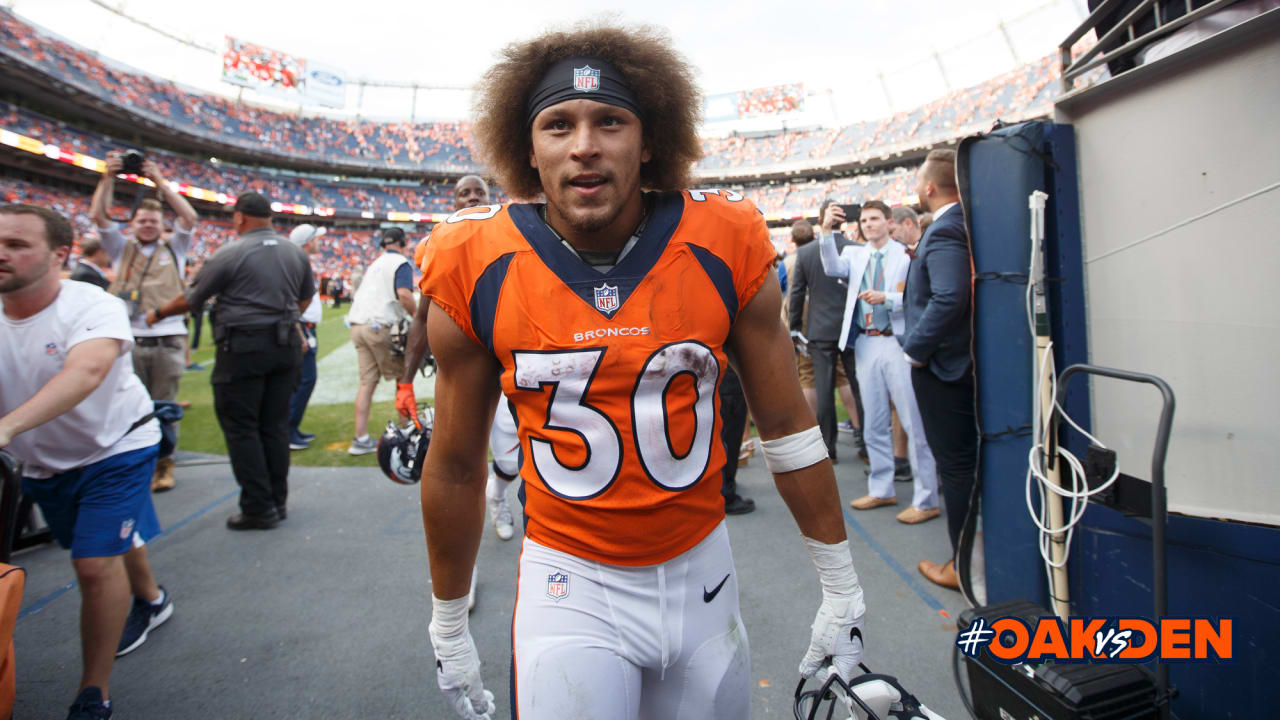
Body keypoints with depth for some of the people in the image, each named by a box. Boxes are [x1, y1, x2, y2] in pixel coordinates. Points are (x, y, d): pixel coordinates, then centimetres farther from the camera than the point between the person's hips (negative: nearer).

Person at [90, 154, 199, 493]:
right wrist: (108, 179, -5)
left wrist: (160, 182, -4)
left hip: (168, 341, -1)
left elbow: (189, 218, -2)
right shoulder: (122, 249, 14)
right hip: (130, 341, 1)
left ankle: (164, 465, 12)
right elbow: (99, 216, 4)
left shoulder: (174, 248, 12)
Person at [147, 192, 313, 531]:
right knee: (275, 424, 12)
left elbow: (192, 299, 1)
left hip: (243, 349, -6)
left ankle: (259, 508, 5)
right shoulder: (296, 252, 6)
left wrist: (158, 313, 18)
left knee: (241, 428, 3)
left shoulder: (230, 254, -9)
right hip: (286, 346, 6)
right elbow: (306, 297, 18)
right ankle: (277, 501, 18)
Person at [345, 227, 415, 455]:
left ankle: (361, 439, 5)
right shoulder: (401, 263, 0)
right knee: (402, 378, 5)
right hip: (380, 326, -7)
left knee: (367, 382, 6)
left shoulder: (374, 264, 24)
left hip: (358, 325, 7)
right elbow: (404, 294, -18)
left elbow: (357, 295, 24)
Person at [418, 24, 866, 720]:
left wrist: (842, 588, 5)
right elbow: (456, 466, 0)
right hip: (568, 582, -1)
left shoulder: (726, 245, -11)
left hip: (701, 569, 2)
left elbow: (786, 425, -1)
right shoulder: (476, 269, -11)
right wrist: (448, 625, 9)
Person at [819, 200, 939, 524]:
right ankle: (881, 489, 26)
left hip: (898, 343, -5)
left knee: (914, 421, -4)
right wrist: (827, 231, -18)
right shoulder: (855, 254, 12)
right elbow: (833, 268, -8)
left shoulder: (906, 255, -1)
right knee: (874, 424, 13)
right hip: (866, 344, 5)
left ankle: (926, 499, 5)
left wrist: (886, 298, -21)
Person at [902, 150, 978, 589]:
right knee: (969, 458, 18)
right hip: (967, 359, 9)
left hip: (941, 362, -9)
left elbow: (948, 298, -31)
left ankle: (963, 565, 13)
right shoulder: (967, 224, 9)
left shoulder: (944, 233, -19)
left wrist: (915, 349, -22)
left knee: (955, 463, 0)